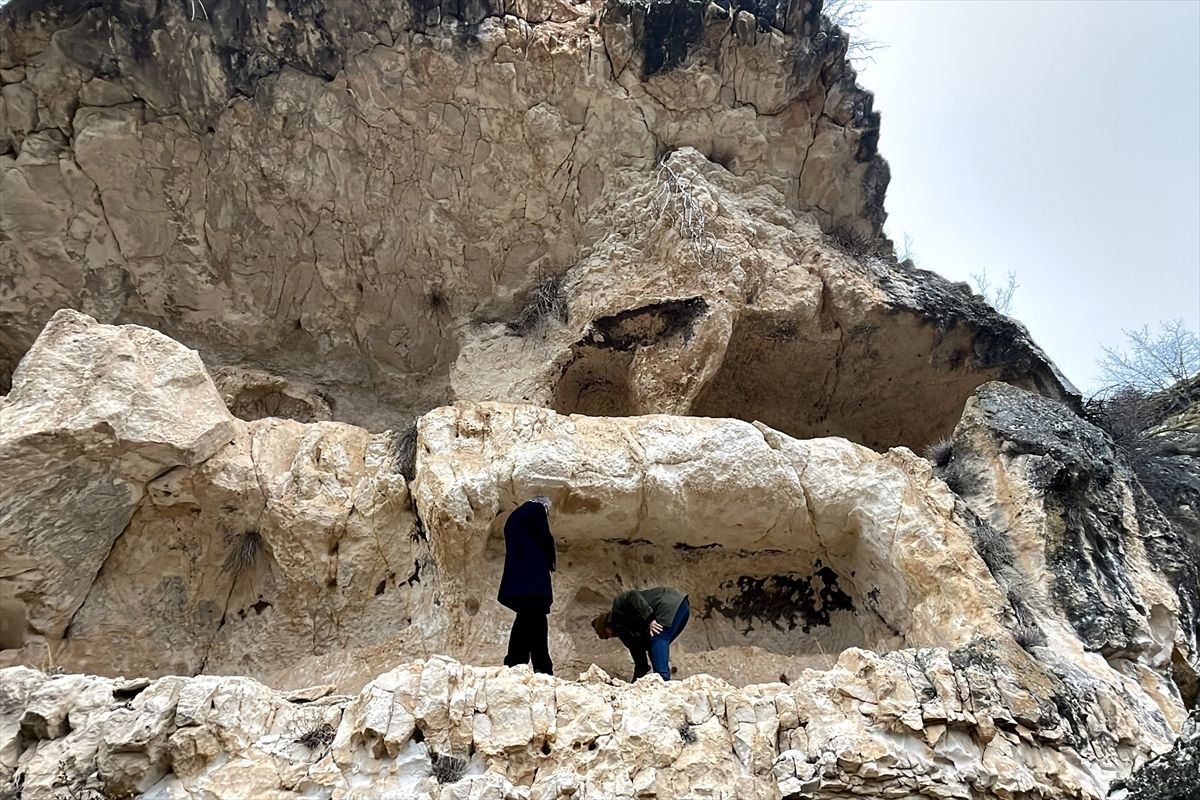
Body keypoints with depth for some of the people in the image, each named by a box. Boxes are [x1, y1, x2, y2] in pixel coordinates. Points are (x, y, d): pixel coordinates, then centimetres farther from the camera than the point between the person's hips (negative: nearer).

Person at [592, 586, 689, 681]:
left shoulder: (618, 605, 3)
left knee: (657, 641, -15)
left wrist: (649, 619, -24)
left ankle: (663, 681, -21)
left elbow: (634, 596, -18)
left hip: (671, 603, -10)